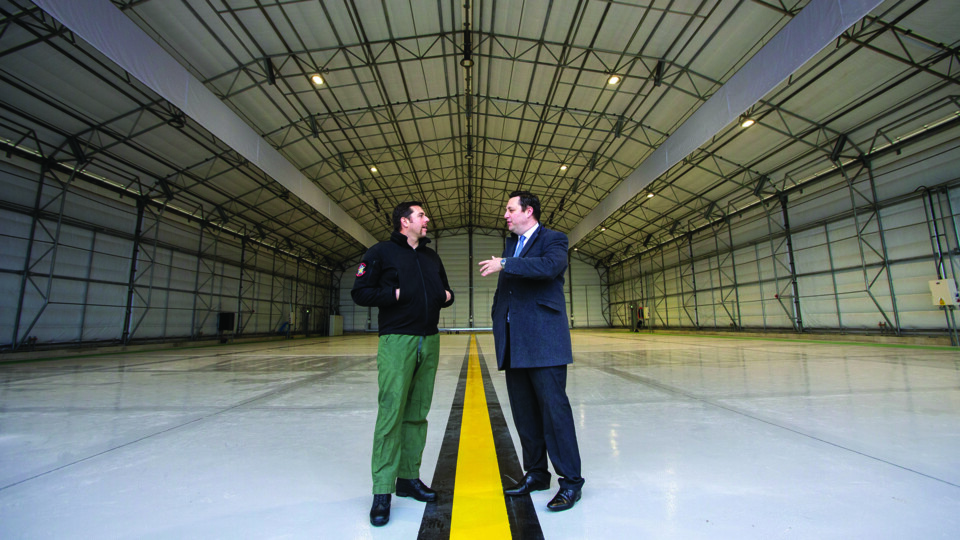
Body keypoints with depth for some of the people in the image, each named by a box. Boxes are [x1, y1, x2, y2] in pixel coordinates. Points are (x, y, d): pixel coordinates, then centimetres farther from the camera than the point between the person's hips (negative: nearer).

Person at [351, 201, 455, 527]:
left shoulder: (431, 256, 17)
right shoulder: (381, 252, -1)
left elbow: (445, 291, 26)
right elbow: (360, 292, -4)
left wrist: (447, 295, 4)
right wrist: (395, 294, -15)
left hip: (429, 341, 6)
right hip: (397, 341, -6)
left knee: (417, 414, 11)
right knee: (391, 413, -6)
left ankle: (409, 478, 25)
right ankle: (382, 492, 7)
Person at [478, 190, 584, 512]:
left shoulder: (553, 240, -1)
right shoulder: (511, 243, 20)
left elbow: (550, 265, -24)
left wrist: (505, 264, -22)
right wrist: (499, 326, 13)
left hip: (543, 341, -7)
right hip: (514, 343, 7)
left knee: (554, 408, -2)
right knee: (524, 412, 14)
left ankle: (570, 480, 14)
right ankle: (536, 474, 30)